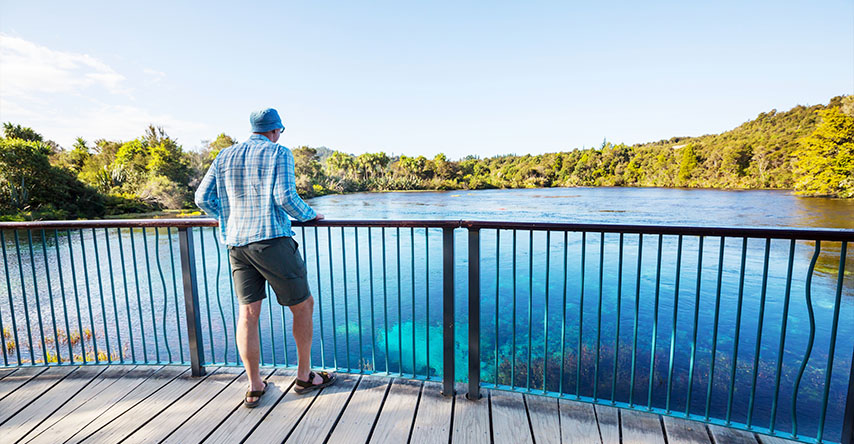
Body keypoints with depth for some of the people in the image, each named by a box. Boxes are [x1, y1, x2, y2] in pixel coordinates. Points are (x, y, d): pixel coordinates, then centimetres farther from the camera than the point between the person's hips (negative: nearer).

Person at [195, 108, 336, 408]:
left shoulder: (225, 157, 17)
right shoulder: (279, 153, 0)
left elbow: (203, 197, 14)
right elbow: (285, 197, -12)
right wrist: (309, 215, 4)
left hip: (236, 243, 6)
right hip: (271, 239, -6)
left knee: (248, 313, 8)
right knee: (302, 305, 8)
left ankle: (254, 387, 17)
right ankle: (304, 376, 18)